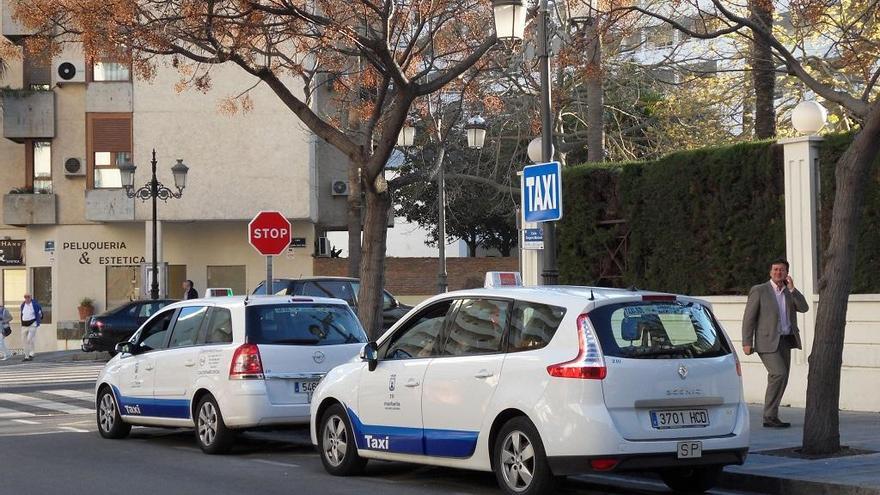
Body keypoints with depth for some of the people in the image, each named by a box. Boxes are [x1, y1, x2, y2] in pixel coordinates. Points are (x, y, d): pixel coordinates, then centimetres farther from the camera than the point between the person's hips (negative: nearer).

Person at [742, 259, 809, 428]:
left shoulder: (790, 292, 14)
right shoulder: (759, 291, -3)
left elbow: (804, 308, -2)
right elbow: (749, 318, -5)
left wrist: (792, 288, -10)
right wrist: (747, 343, -11)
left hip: (785, 341, 6)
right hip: (768, 342, -6)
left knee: (781, 379, 5)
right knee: (779, 374, -19)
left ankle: (771, 417, 12)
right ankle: (770, 416, -13)